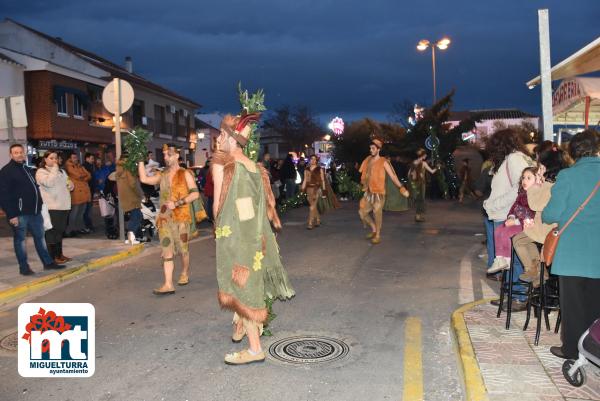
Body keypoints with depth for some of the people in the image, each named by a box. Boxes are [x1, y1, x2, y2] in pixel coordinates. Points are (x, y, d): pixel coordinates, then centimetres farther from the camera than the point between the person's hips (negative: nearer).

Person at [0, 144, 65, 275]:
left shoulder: (27, 169, 17)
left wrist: (40, 206, 15)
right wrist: (11, 215, -20)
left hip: (34, 211, 8)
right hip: (19, 213, -8)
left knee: (40, 237, 13)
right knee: (20, 239, 3)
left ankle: (48, 262, 21)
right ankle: (24, 267, 11)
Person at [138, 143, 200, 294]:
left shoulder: (185, 174, -1)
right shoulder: (162, 175, 13)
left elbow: (195, 194, -9)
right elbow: (144, 179, 2)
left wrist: (177, 203, -17)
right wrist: (141, 160, 2)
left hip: (181, 218, -3)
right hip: (165, 218, 4)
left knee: (183, 249, 8)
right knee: (167, 251, -4)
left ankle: (184, 273, 33)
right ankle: (168, 285, -7)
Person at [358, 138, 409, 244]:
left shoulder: (383, 162, -10)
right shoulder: (367, 160, 6)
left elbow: (393, 176, -13)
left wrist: (401, 188, -20)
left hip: (378, 193, -6)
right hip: (368, 193, 6)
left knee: (377, 214, 0)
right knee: (362, 212, 9)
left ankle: (378, 236, 15)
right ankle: (373, 229, 28)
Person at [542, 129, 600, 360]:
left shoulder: (567, 176, -11)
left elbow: (552, 215, -12)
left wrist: (543, 215, 9)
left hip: (572, 252, -3)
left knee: (572, 302, 7)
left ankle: (572, 349, 16)